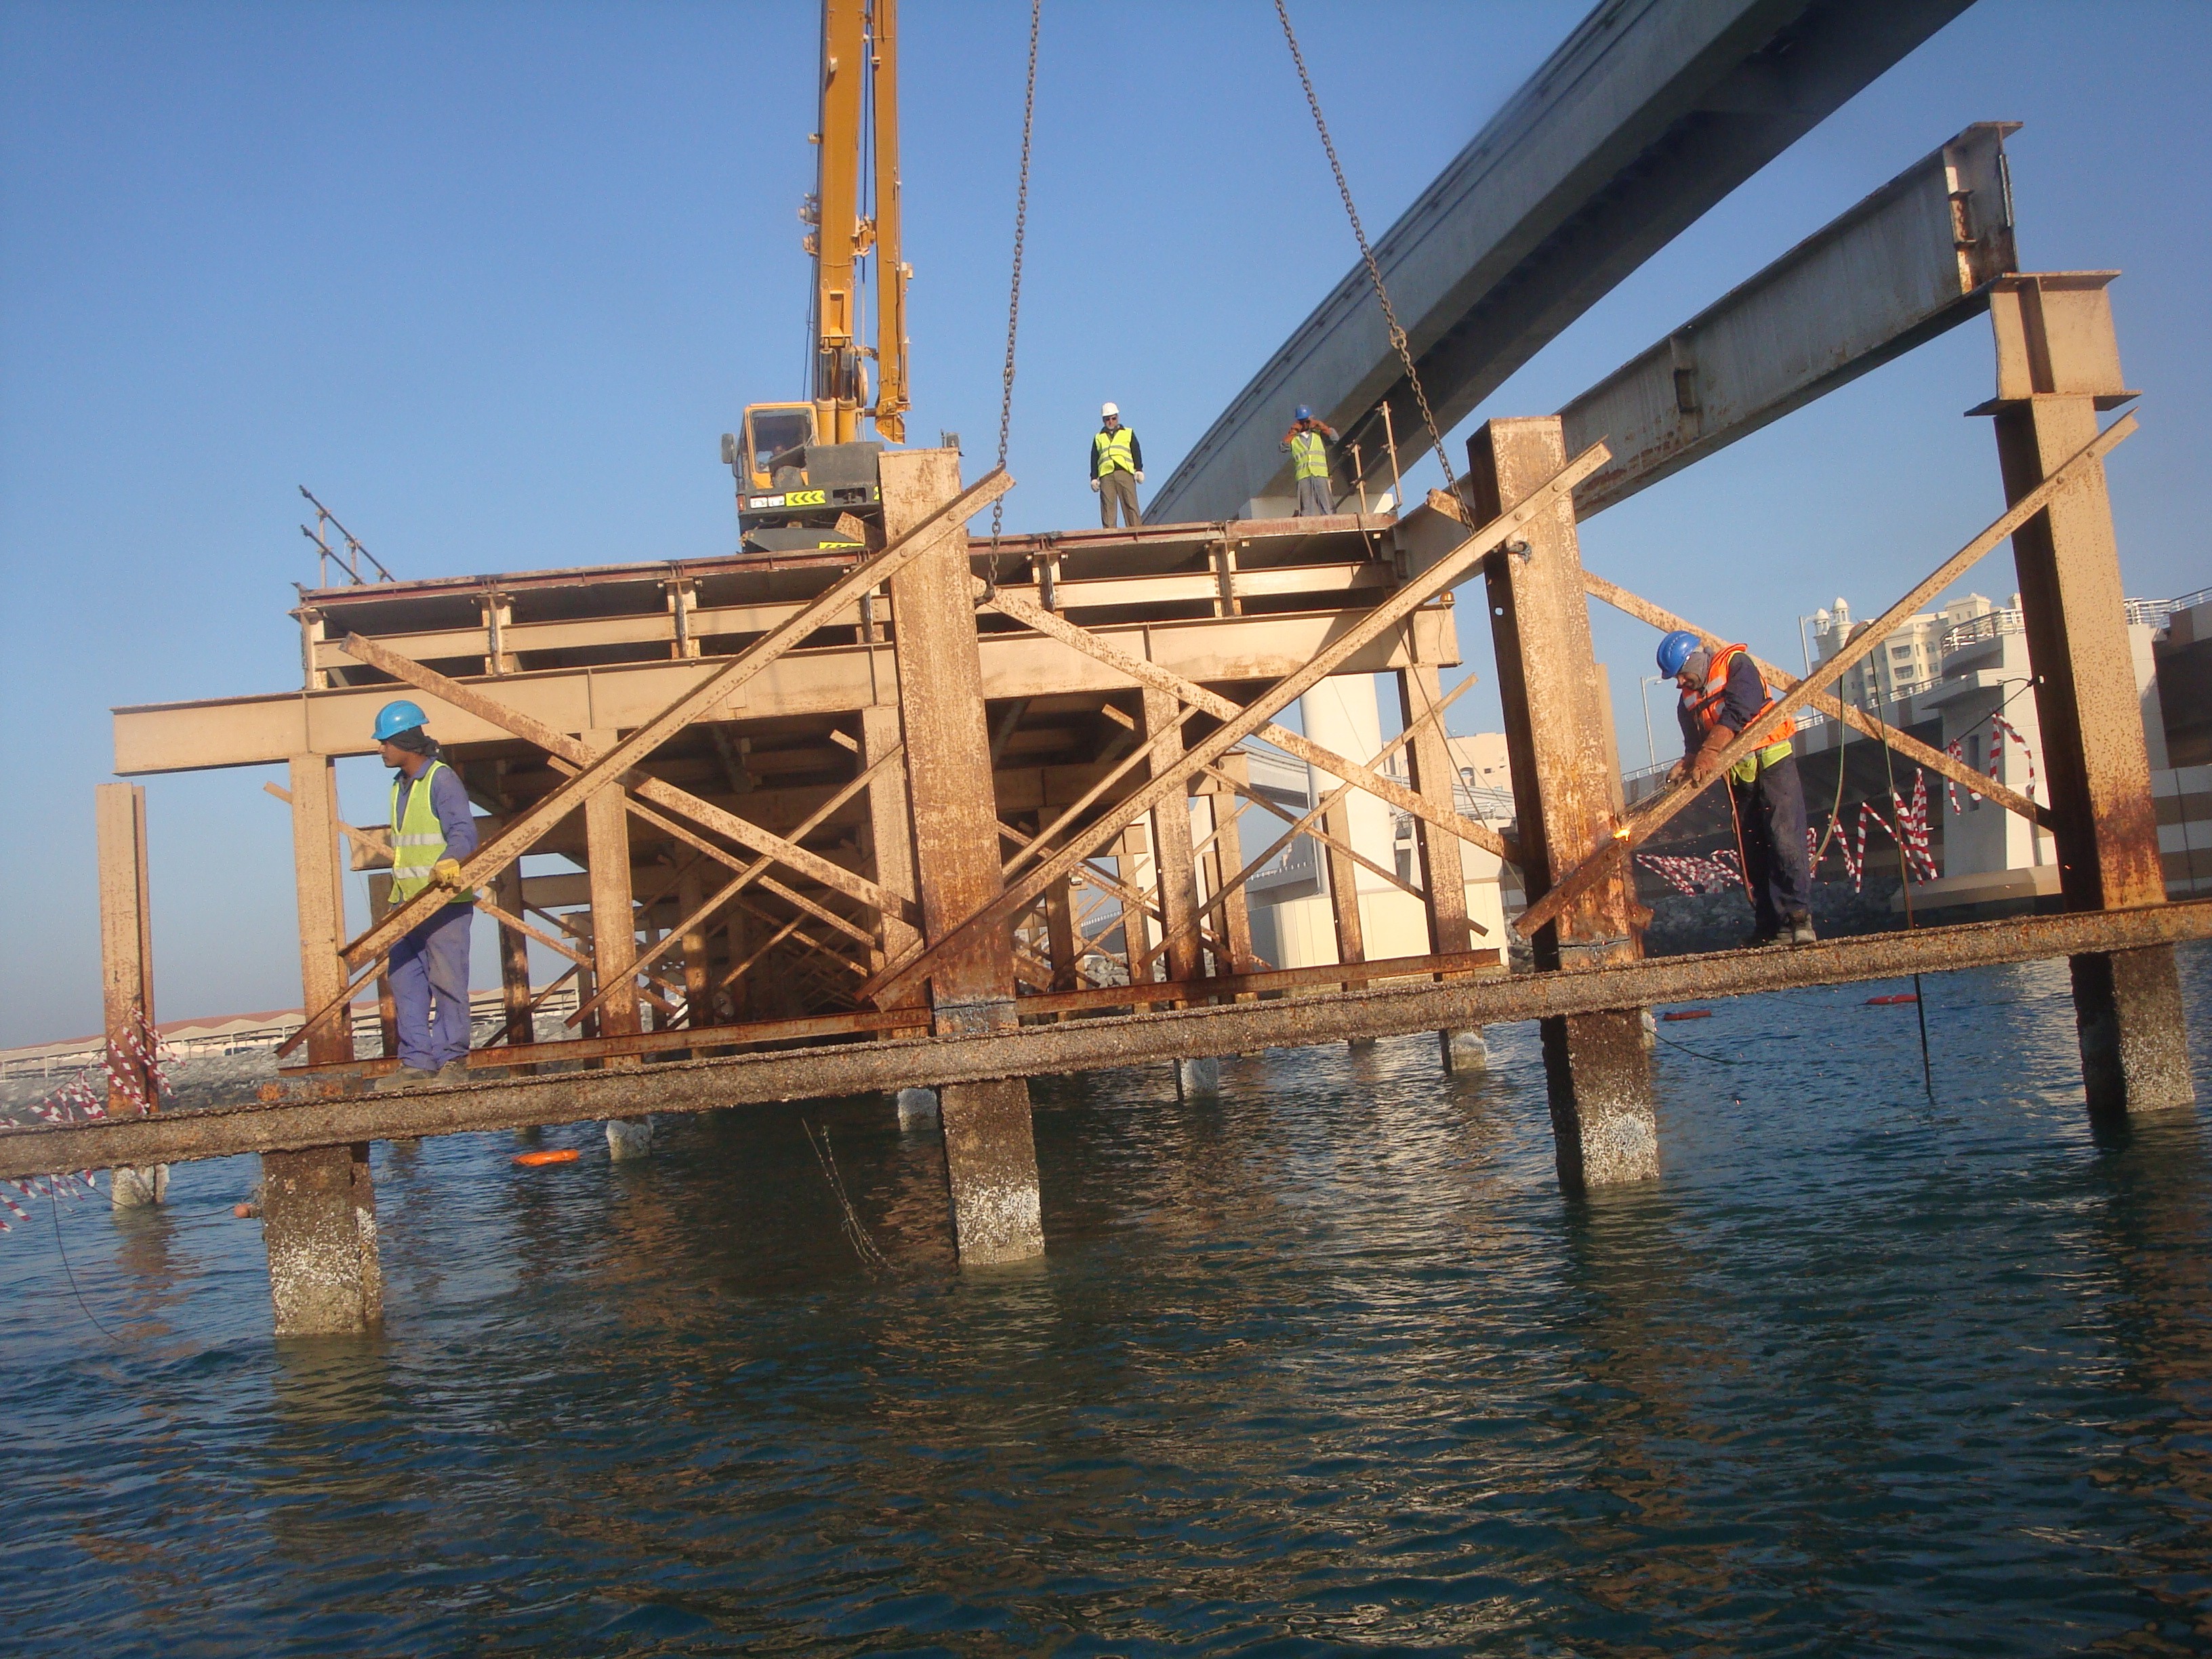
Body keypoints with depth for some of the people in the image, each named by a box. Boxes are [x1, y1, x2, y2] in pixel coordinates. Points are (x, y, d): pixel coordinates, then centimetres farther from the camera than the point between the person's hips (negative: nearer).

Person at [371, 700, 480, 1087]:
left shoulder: (442, 779, -9)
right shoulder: (401, 785, 19)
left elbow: (465, 834, -19)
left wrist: (448, 861, -39)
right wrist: (398, 896, 21)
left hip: (444, 900, -9)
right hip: (406, 902, 9)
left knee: (446, 980, -6)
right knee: (405, 980, 5)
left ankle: (453, 1060, 0)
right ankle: (417, 1061, 8)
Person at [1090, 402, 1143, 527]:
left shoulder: (1128, 434, 22)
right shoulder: (1098, 438, 25)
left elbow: (1136, 452, 13)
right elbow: (1094, 459, 19)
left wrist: (1139, 470, -1)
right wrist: (1094, 478, 7)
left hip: (1125, 472, -1)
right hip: (1106, 474, 1)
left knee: (1130, 503, -11)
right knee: (1107, 507, -8)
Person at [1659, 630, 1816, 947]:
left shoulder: (1736, 665, -7)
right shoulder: (1688, 699, 13)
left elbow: (1738, 710, -23)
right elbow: (1694, 745, 10)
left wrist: (1710, 751, -32)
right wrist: (1685, 766, -12)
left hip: (1772, 762, -7)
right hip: (1738, 774, 7)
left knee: (1784, 838, -16)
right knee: (1751, 850, 3)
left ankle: (1799, 914, -17)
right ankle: (1770, 923, 6)